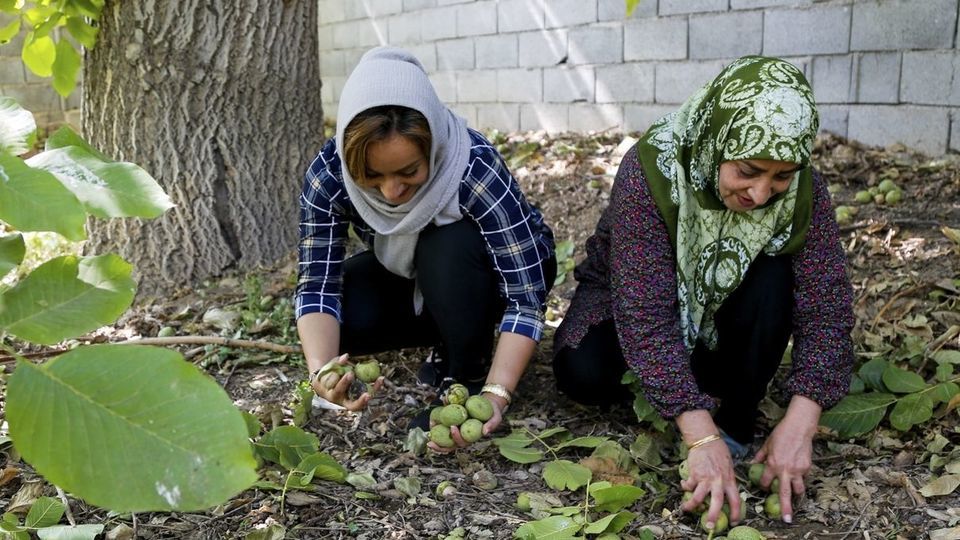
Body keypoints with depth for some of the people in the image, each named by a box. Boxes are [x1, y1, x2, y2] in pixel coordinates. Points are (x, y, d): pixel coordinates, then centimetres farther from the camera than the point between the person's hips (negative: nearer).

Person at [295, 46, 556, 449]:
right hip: (411, 277, 4)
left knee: (446, 247, -35)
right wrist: (320, 371, -45)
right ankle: (451, 341, 3)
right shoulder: (329, 173, -27)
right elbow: (317, 285, -26)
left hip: (486, 270, -3)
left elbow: (526, 295, -36)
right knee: (343, 317, -23)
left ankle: (469, 376, -12)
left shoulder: (475, 167, -37)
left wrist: (496, 393, -48)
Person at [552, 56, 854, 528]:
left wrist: (800, 421, -39)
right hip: (632, 295, -1)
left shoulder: (802, 189, -24)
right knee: (584, 373, -30)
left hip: (722, 312, 2)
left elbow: (825, 303, -25)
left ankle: (736, 426, -10)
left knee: (774, 281, -30)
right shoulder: (651, 170, -34)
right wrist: (701, 436, -45)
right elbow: (646, 311, -39)